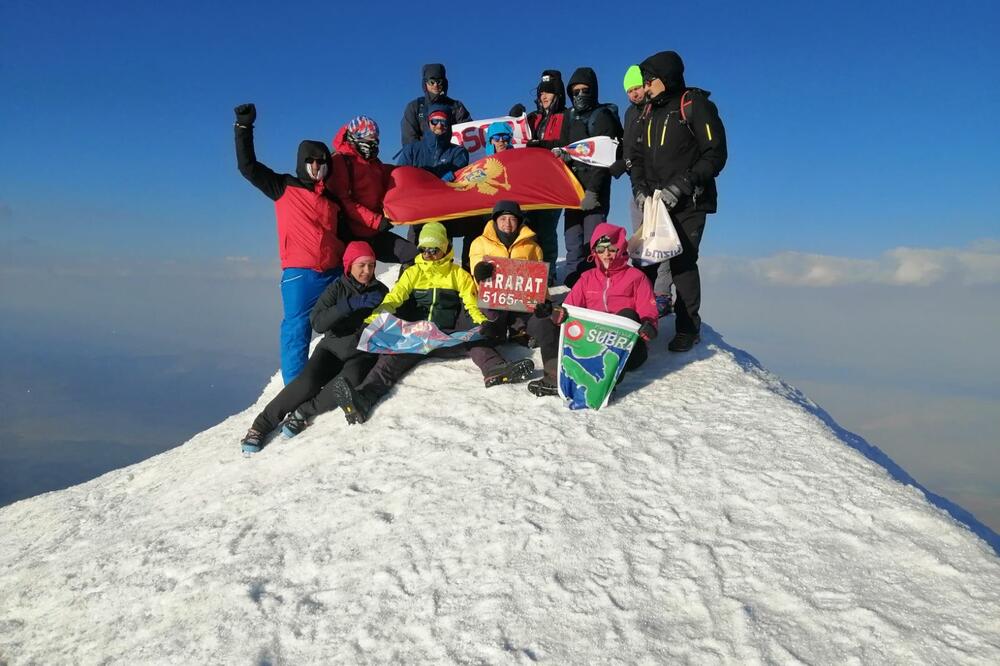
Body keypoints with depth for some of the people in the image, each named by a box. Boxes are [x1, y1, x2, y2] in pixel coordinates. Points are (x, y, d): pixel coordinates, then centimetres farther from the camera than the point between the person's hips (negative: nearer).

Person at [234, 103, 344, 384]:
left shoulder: (333, 199, 18)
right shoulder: (284, 188, 8)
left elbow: (346, 234, 24)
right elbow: (248, 166, 1)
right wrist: (244, 127, -5)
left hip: (335, 273, 4)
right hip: (299, 274, -4)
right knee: (296, 332, -5)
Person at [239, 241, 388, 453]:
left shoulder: (380, 291, 5)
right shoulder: (338, 287, -1)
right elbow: (317, 323, -16)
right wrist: (350, 305, -27)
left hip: (362, 354, 1)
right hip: (333, 347, -1)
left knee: (347, 385, -34)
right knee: (308, 382, -29)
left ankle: (301, 413, -18)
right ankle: (262, 424, -16)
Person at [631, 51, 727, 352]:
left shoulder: (694, 104, -4)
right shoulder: (650, 112, 18)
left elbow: (715, 154, -10)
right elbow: (639, 157, 21)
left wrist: (681, 186, -17)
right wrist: (642, 189, 3)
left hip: (687, 203, -6)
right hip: (656, 202, 7)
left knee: (682, 262, -9)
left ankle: (689, 328, 1)